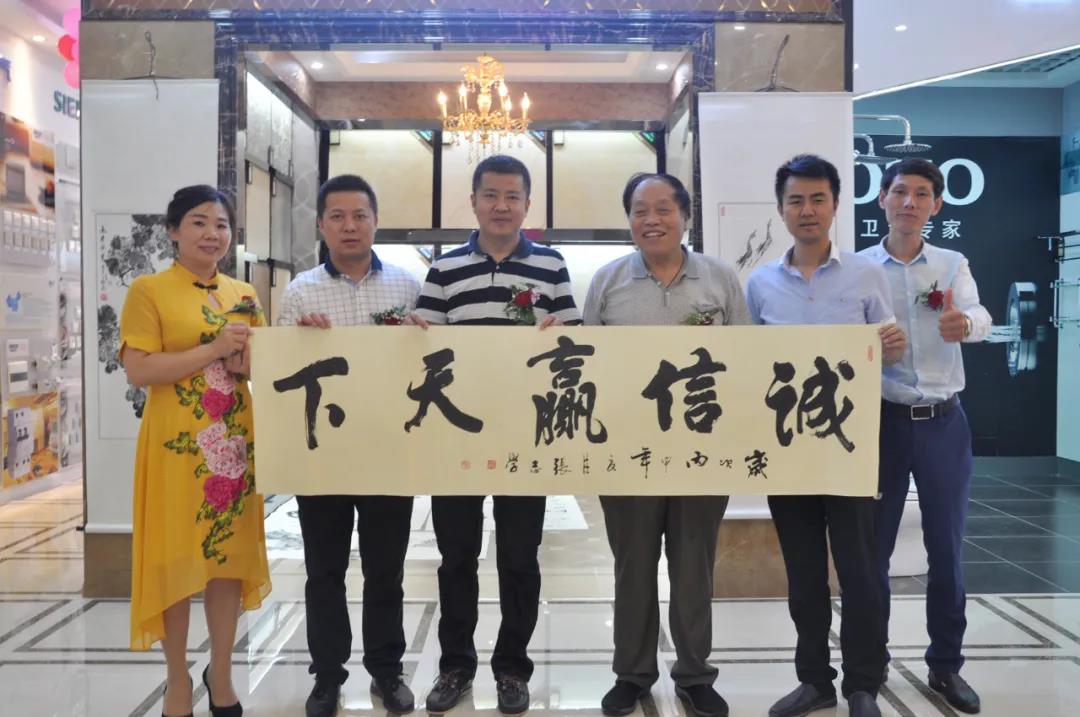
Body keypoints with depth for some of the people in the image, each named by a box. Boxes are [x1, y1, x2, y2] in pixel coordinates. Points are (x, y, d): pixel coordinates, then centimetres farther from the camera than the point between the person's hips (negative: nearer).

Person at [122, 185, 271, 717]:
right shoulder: (148, 290, -4)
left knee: (229, 555, 10)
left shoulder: (244, 294, 12)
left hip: (233, 443, 5)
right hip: (177, 444, -4)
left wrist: (247, 359, -5)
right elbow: (138, 370, -13)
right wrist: (213, 349, -18)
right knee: (177, 558, 5)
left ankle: (221, 674, 27)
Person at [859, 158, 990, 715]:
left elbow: (979, 318, -14)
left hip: (944, 421, 2)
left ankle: (946, 664, 27)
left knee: (947, 548, 10)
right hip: (881, 419, -1)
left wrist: (964, 324, -37)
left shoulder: (953, 264, 4)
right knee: (872, 547, 6)